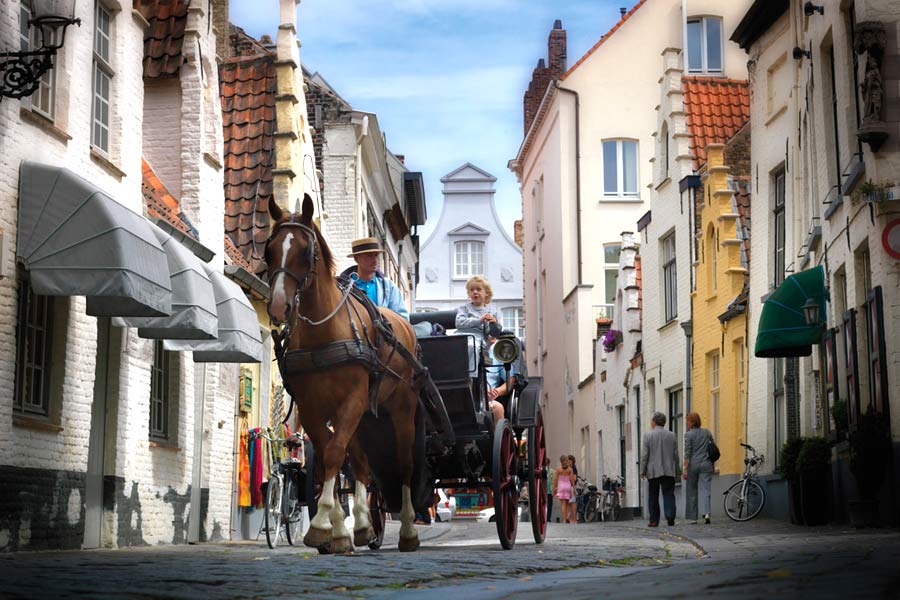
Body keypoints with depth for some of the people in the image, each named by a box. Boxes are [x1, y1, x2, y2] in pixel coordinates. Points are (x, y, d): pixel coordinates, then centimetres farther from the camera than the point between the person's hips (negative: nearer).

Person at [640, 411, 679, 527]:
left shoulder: (647, 435, -4)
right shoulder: (672, 435, 6)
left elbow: (644, 455, -6)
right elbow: (676, 454, 8)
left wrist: (643, 471, 1)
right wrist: (675, 469, 18)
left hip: (653, 471, -2)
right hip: (669, 471, 2)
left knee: (653, 497, 5)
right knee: (669, 495, 2)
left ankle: (654, 520, 3)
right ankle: (670, 517, -12)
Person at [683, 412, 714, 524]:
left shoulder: (689, 434, -5)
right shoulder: (707, 432, 8)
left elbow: (687, 453, -9)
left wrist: (685, 469, -8)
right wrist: (712, 464, 21)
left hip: (693, 464, -3)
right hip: (706, 464, 3)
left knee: (692, 491, 8)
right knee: (705, 490, -2)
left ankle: (692, 517, 12)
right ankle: (706, 513, -24)